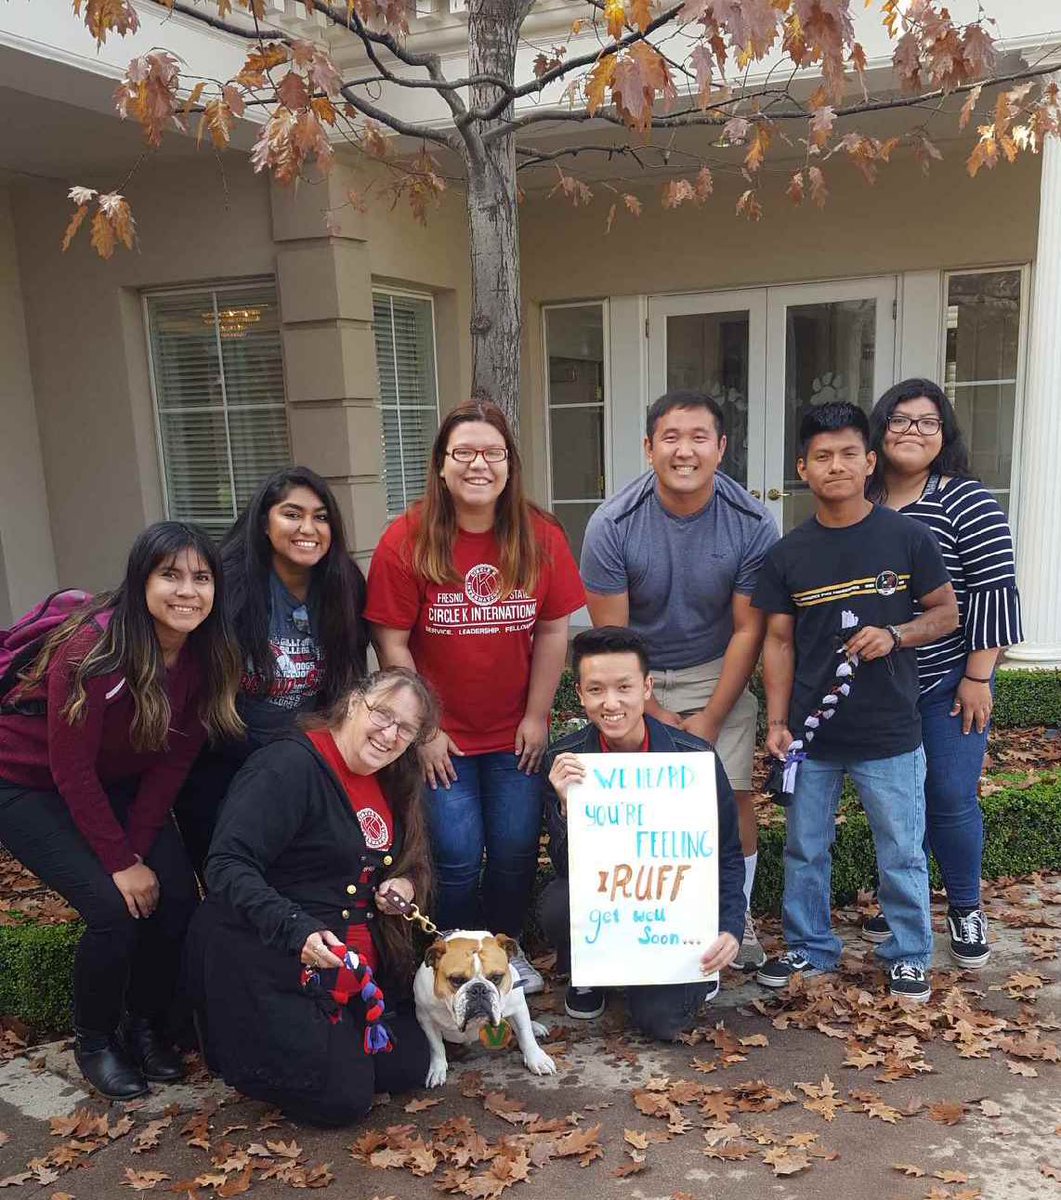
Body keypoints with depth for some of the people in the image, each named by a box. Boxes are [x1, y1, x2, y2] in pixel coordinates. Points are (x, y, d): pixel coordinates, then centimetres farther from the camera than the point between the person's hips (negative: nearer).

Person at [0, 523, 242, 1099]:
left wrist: (138, 849, -13)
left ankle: (146, 1026, 15)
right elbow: (71, 769, -25)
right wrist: (122, 862, -21)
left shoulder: (206, 657, -13)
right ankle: (94, 1042, 8)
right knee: (114, 910, -20)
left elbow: (172, 761, -7)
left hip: (115, 785, 6)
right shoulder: (93, 647, -31)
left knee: (177, 898, -10)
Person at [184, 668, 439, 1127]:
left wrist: (403, 885, -4)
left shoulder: (390, 786, 8)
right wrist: (296, 930, -35)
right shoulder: (289, 765, -19)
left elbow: (407, 865, 20)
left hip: (354, 965, 8)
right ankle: (238, 1040, 14)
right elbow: (228, 865, -25)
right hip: (267, 963, -8)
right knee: (343, 1097, -9)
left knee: (410, 1067, 4)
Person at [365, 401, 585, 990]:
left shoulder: (540, 536, -6)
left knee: (516, 851, 10)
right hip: (440, 736, -2)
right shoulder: (407, 541, -13)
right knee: (457, 856, 0)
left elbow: (554, 631, 0)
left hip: (515, 733, 3)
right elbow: (392, 643, -10)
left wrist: (537, 715, -1)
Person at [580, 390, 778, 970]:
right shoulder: (612, 524, -17)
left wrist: (709, 719, -10)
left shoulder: (752, 525, -13)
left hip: (717, 673, 1)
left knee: (734, 796, -2)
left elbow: (748, 631, -7)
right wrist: (657, 716, -12)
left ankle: (737, 917, 20)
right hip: (636, 679, -1)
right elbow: (610, 636, -12)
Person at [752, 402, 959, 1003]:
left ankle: (909, 956, 32)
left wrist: (895, 634, -17)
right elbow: (779, 641, 4)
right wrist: (777, 722, -2)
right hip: (812, 734, 2)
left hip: (889, 734, -2)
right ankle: (810, 947, 34)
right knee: (805, 850, 15)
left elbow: (946, 612, 3)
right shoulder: (789, 554, 0)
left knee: (902, 855, 11)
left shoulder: (908, 537, -6)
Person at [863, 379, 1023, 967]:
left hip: (948, 683, -4)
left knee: (952, 799, 1)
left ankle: (966, 910, 23)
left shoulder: (966, 501, -10)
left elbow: (994, 592, -12)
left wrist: (977, 677, -14)